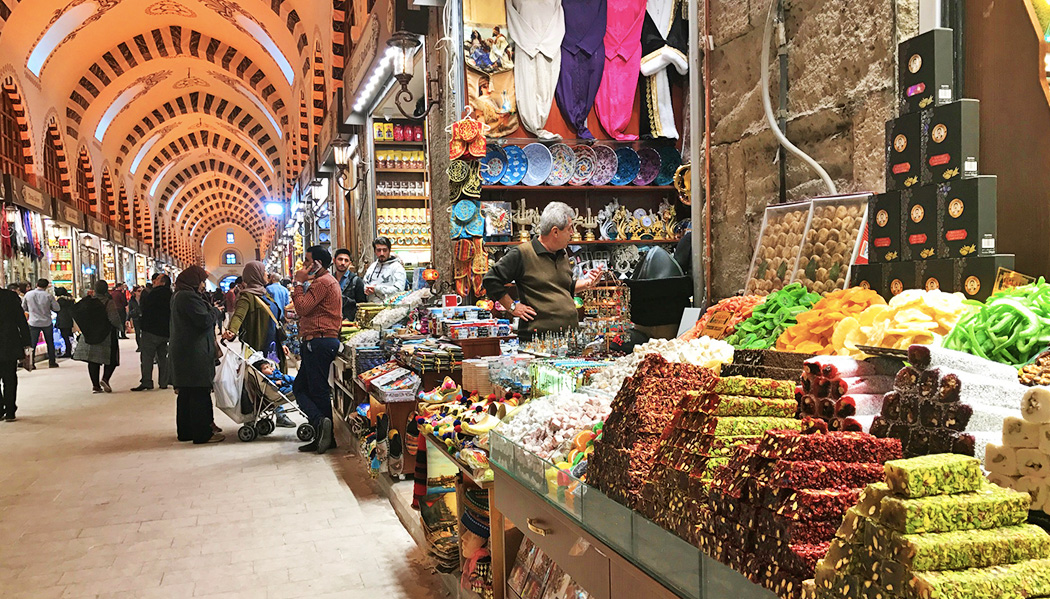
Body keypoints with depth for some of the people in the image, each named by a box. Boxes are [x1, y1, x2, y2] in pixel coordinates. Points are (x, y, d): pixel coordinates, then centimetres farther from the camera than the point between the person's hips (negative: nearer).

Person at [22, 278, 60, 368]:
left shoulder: (28, 295, -4)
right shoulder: (48, 296, -10)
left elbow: (24, 307, 8)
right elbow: (56, 308, -5)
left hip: (33, 323, 1)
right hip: (47, 323, -1)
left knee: (33, 343, 5)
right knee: (50, 343, 10)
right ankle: (52, 362, 14)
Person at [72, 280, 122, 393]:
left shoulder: (88, 301, 5)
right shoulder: (109, 302, -12)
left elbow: (76, 313, 12)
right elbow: (114, 319, -18)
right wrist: (120, 326, 1)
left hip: (89, 336, 5)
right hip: (106, 336, -5)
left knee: (93, 360, 10)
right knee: (112, 359, 5)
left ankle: (95, 385, 8)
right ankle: (105, 379, -15)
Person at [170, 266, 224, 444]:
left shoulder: (178, 296, 17)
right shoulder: (189, 297, -17)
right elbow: (205, 320, -20)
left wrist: (209, 308, 9)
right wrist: (215, 310, -3)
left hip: (181, 352, 11)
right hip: (194, 354, -11)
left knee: (186, 393, 15)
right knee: (199, 394, -6)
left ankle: (185, 431, 22)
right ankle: (202, 434, -3)